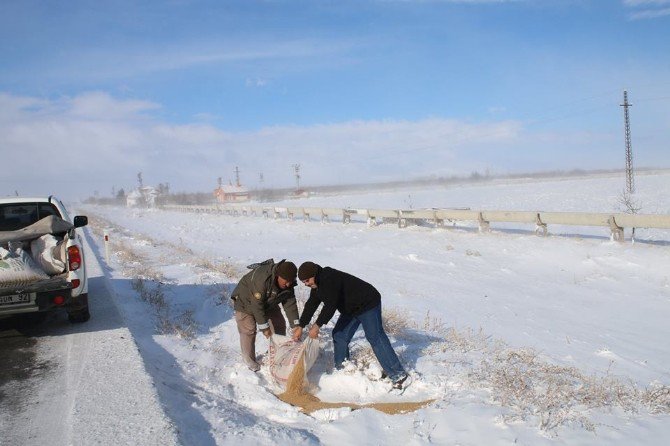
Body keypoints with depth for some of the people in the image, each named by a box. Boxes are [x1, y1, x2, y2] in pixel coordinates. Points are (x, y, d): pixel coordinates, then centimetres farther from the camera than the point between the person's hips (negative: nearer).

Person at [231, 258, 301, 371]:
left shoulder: (287, 284, -20)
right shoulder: (262, 278, -43)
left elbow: (290, 303, -16)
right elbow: (257, 305, -38)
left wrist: (296, 325, -23)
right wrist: (264, 327, -33)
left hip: (268, 303, 7)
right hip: (246, 301, -7)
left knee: (279, 324, 7)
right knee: (249, 330, -11)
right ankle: (249, 361, 6)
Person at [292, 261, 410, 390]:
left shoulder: (329, 279, -28)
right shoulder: (318, 284, 5)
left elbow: (330, 305, -32)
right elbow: (311, 305, 11)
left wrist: (317, 325, -27)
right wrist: (300, 326, 8)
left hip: (368, 304, -10)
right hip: (351, 309, 10)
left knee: (375, 338, -15)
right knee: (339, 336, 7)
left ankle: (399, 375, -14)